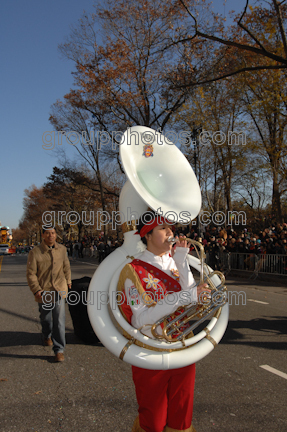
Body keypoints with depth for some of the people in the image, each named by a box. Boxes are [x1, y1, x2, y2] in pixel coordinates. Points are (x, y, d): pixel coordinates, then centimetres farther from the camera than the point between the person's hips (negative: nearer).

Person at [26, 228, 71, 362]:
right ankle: (47, 336, 50)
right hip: (43, 292, 0)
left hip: (59, 290, 1)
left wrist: (68, 281, 26)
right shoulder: (35, 252, -12)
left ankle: (59, 349, 4)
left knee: (59, 320, -6)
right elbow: (31, 273, -9)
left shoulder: (62, 249, -2)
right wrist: (36, 290, -17)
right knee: (45, 318, 20)